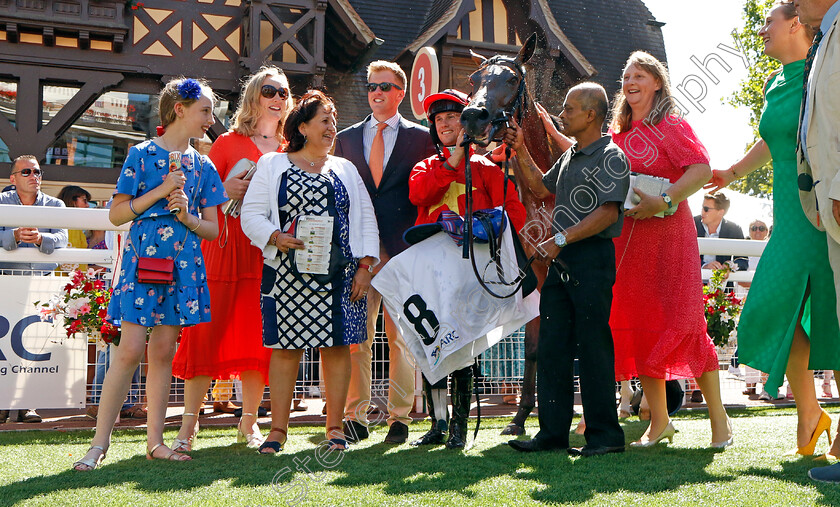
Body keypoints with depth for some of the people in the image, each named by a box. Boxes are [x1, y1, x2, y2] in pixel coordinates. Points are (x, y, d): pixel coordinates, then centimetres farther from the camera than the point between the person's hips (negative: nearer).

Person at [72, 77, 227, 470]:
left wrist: (187, 215, -7)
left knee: (163, 351, 6)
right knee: (130, 349, -9)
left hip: (183, 263, 4)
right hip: (143, 258, -4)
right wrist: (160, 192, -11)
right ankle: (99, 442, -1)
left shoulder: (203, 166, 13)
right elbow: (116, 214, -1)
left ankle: (155, 441, 13)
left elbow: (212, 230, 12)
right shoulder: (143, 153, 1)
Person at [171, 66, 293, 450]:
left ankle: (249, 421, 13)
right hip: (227, 245, -2)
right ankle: (189, 423, 1)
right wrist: (224, 191, -10)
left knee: (259, 335, 2)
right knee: (208, 329, -6)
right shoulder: (228, 143, 9)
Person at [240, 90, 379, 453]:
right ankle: (278, 428, 6)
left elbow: (366, 220, 13)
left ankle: (335, 427, 9)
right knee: (285, 347, -2)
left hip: (339, 276, 2)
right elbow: (251, 214, 4)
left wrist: (365, 265, 3)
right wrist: (276, 238, -14)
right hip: (288, 273, -2)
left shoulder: (346, 169, 18)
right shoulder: (272, 165, 10)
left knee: (338, 346, 1)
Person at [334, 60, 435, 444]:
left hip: (404, 251, -2)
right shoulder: (346, 138, 17)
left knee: (401, 336, 0)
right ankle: (355, 417, 9)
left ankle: (400, 419, 8)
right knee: (355, 337, 1)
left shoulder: (421, 137, 9)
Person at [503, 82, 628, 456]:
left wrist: (561, 239, -20)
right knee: (551, 346, 7)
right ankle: (553, 432, 13)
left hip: (592, 259, -9)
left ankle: (604, 434, 4)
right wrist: (521, 152, 20)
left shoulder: (611, 157, -7)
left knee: (593, 347, -5)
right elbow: (542, 189, 31)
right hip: (561, 260, 9)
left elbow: (608, 213, -16)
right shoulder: (570, 157, 20)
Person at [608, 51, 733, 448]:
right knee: (639, 324, 4)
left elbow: (702, 169, -14)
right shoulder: (618, 131, 17)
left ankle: (718, 416, 5)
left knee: (680, 322, -8)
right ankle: (659, 421, 12)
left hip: (668, 233, -6)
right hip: (628, 237, 6)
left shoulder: (670, 125, -3)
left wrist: (663, 201, -24)